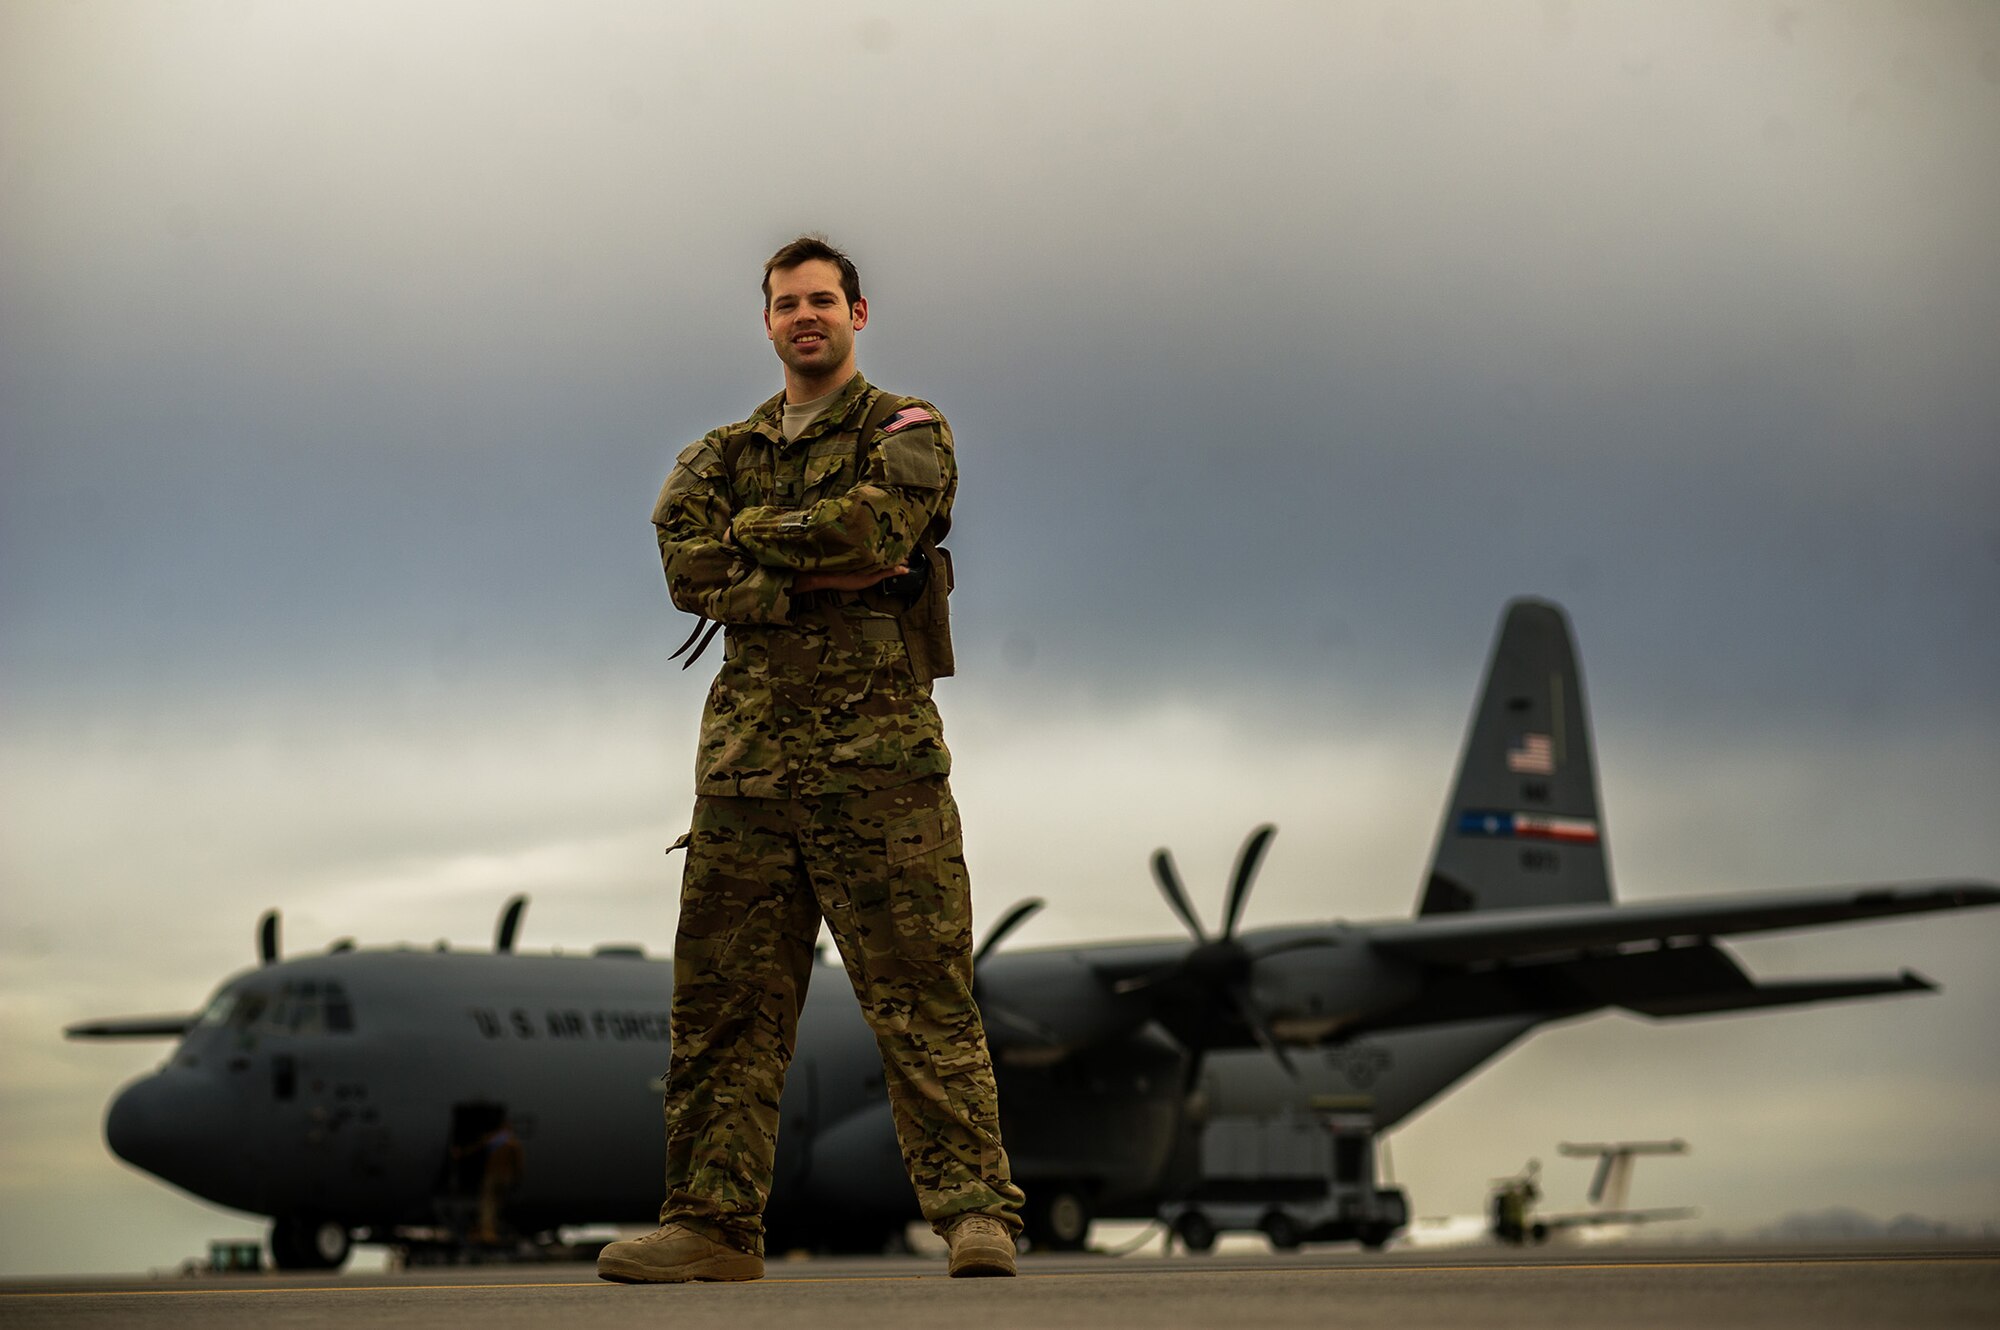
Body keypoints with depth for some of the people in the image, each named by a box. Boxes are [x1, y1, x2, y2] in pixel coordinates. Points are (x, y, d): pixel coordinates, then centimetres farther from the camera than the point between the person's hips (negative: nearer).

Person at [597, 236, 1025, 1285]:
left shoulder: (906, 432, 9)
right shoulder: (725, 451, 20)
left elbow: (876, 529, -13)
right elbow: (684, 564, 1)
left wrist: (752, 532, -1)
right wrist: (813, 577, -12)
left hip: (875, 750, -4)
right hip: (746, 758, 4)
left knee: (920, 992, -8)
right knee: (724, 1000, 3)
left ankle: (974, 1208, -8)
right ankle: (715, 1219, 8)